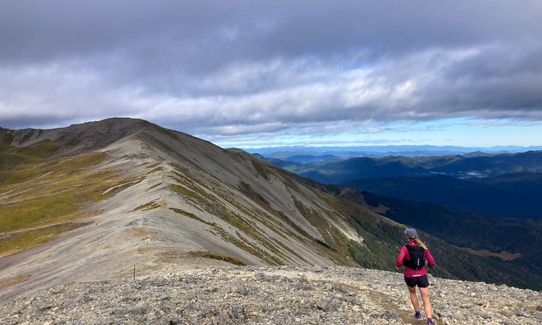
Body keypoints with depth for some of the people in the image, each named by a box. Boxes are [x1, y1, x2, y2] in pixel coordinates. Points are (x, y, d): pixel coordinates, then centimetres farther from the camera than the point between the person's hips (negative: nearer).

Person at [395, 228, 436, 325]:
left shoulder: (405, 248, -14)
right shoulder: (423, 247, -3)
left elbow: (399, 261, -25)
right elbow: (432, 262, 0)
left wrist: (397, 266, -2)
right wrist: (430, 265, 24)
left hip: (410, 277, -1)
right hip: (422, 276, 1)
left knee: (412, 293, 29)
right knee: (426, 299, 4)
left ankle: (418, 314, 40)